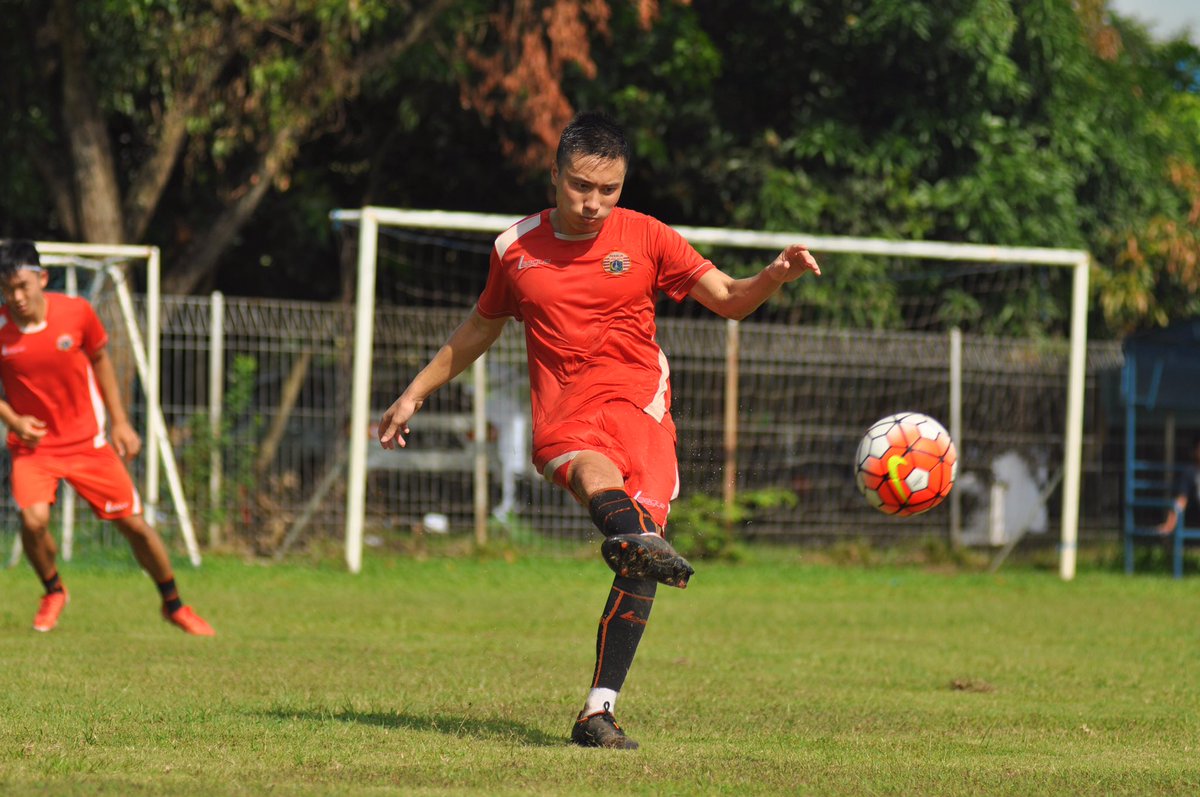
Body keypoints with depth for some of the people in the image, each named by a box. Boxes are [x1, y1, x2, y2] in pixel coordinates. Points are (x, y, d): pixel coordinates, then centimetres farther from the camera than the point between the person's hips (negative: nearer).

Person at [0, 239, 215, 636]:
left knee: (134, 523, 3)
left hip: (87, 440, 1)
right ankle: (53, 592, 8)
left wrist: (120, 421, 5)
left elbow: (100, 359, 6)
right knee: (33, 519, -24)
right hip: (32, 444, -1)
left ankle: (174, 605, 25)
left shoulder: (76, 312, -13)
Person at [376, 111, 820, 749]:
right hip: (563, 418, -1)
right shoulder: (516, 248, 12)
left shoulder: (643, 237, 9)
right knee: (593, 470, -39)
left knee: (639, 563, -19)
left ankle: (599, 711, -18)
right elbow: (479, 330, 28)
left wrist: (774, 277, -14)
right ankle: (638, 536, -73)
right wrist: (415, 394, 31)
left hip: (638, 404, 1)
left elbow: (729, 300, 7)